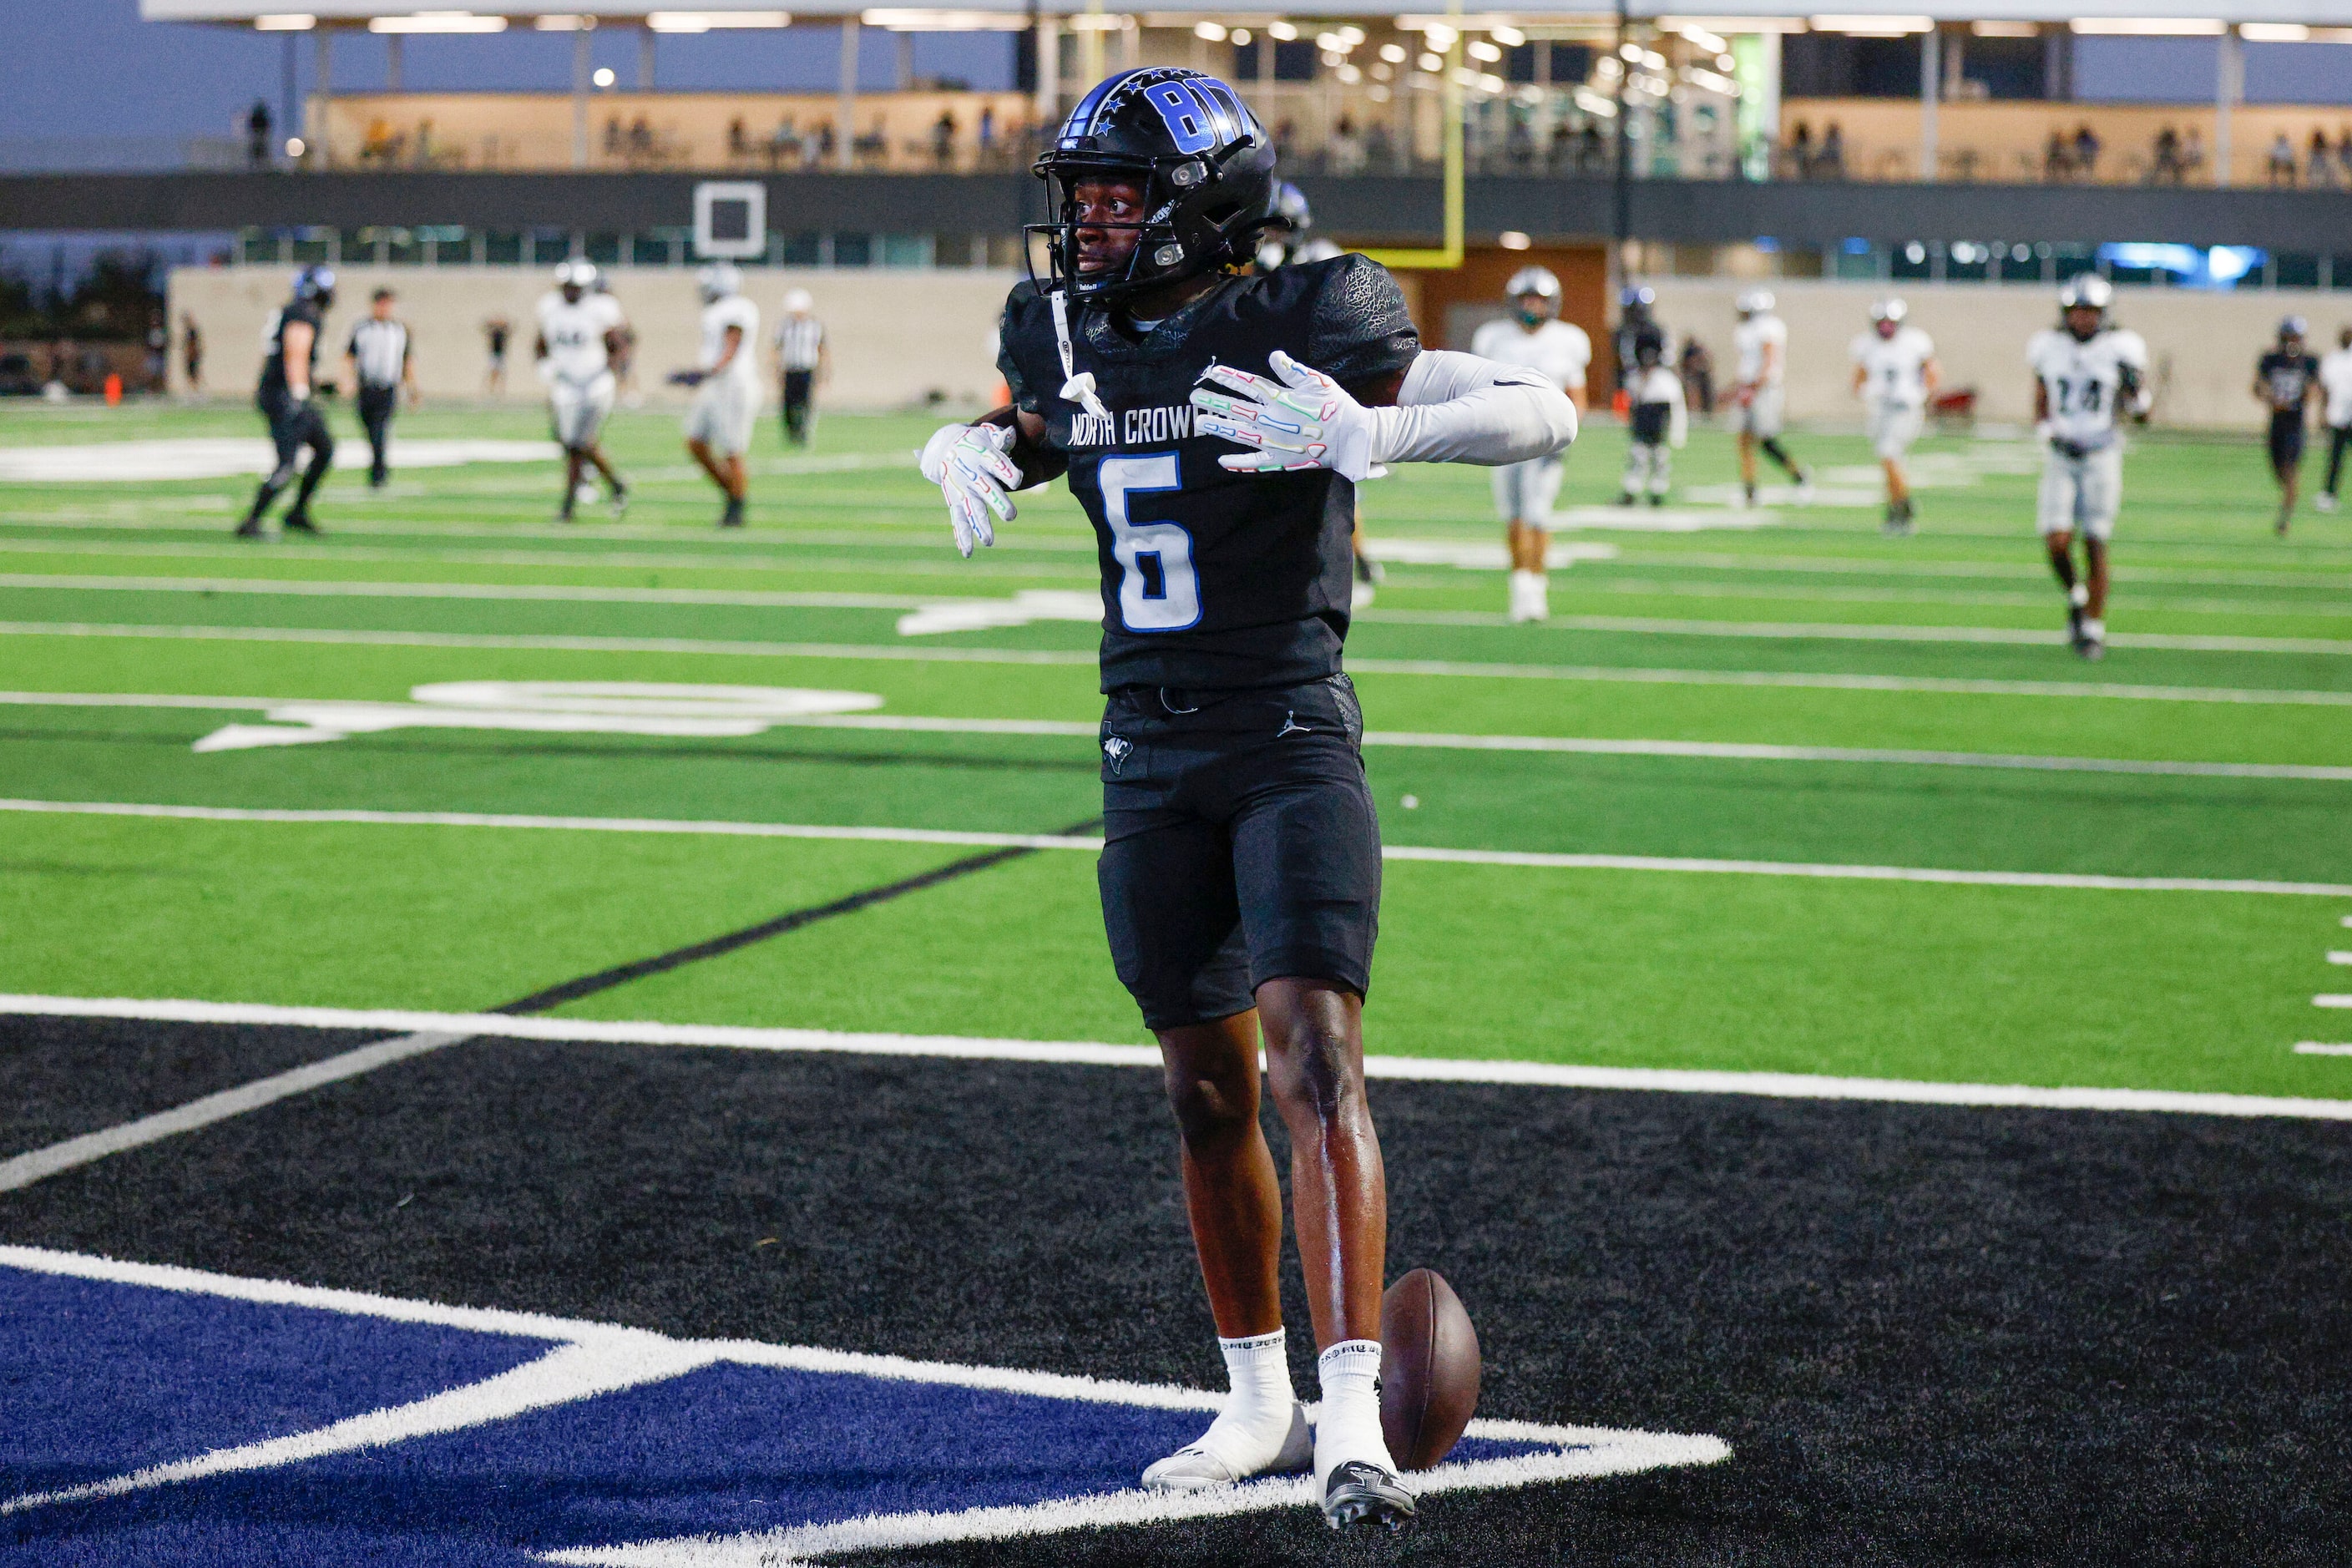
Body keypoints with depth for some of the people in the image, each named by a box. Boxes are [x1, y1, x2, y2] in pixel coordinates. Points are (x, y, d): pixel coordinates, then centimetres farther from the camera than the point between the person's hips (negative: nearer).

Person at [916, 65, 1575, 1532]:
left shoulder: (1303, 324, -12)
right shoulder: (1065, 334, 6)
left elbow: (1546, 411, -14)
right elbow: (1018, 427, 28)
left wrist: (1362, 434, -28)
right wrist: (975, 452, 3)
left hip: (1292, 743, -6)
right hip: (1151, 760, 6)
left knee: (1313, 1058, -17)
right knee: (1208, 1093, 11)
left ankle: (1354, 1419, -21)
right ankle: (1260, 1401, 24)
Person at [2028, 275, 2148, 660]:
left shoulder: (2119, 349, -2)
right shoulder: (2048, 348, 3)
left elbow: (2137, 408, 5)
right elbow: (2040, 408, 11)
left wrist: (2135, 387, -16)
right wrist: (2050, 435, -8)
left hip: (2101, 455, -1)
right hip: (2061, 455, 1)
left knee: (2096, 545, -3)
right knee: (2057, 540, -12)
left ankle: (2094, 626, 9)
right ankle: (2075, 596, 18)